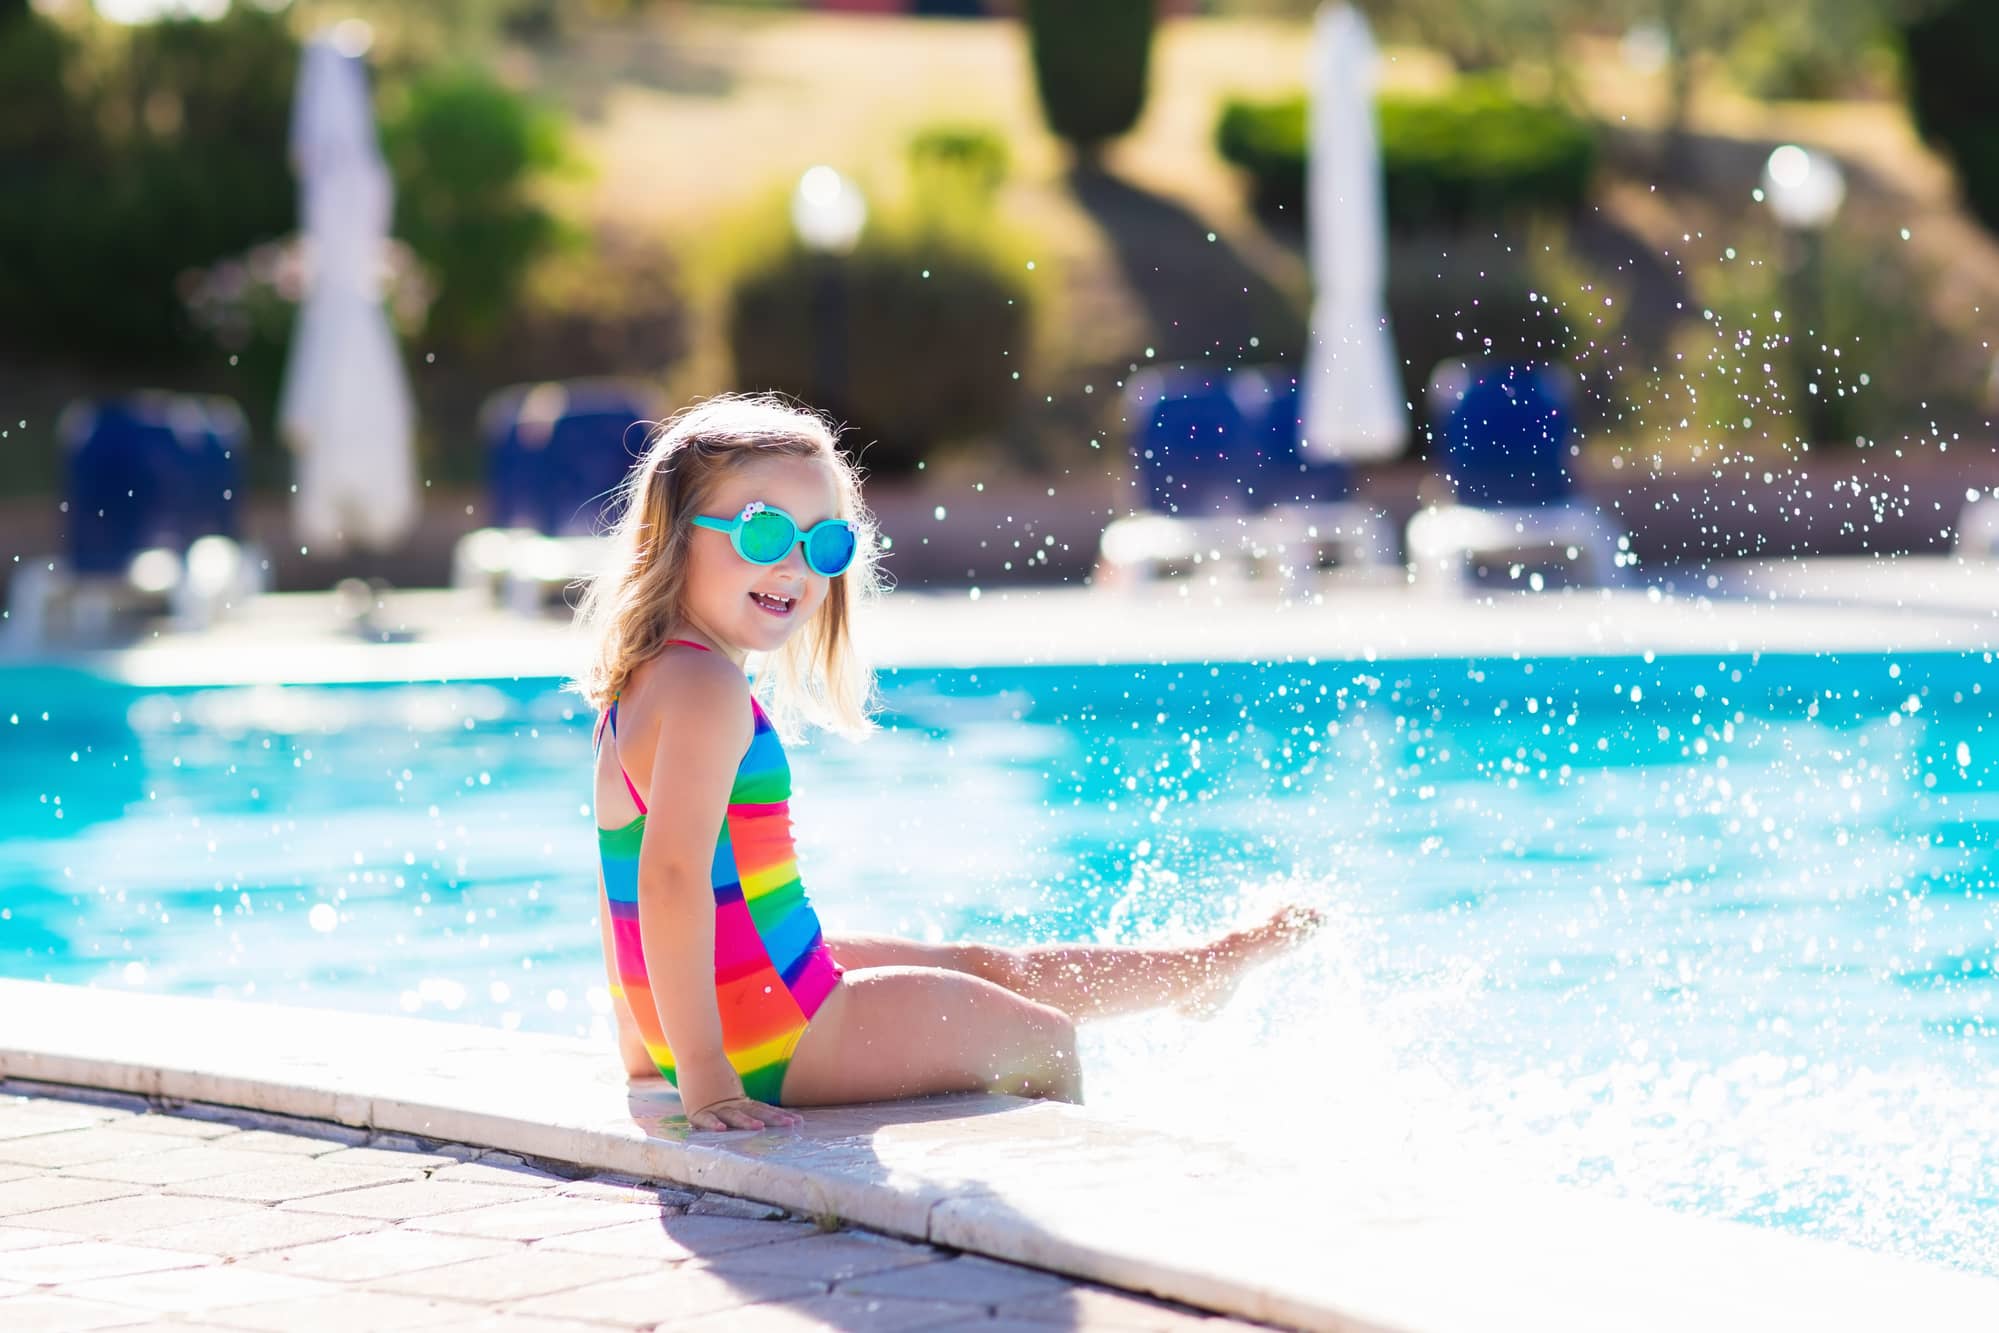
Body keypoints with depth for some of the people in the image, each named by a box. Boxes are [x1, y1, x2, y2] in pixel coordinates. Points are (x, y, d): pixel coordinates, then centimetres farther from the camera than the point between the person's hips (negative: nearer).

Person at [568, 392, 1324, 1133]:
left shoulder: (645, 681, 9)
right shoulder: (707, 689, -24)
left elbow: (630, 867, 17)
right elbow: (672, 875, -32)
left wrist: (643, 1039, 23)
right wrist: (704, 1072, -32)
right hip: (773, 1042, -10)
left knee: (981, 967, 29)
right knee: (1045, 1039, 12)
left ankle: (1207, 965, 49)